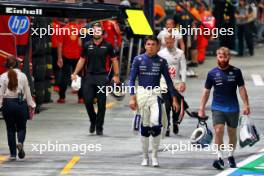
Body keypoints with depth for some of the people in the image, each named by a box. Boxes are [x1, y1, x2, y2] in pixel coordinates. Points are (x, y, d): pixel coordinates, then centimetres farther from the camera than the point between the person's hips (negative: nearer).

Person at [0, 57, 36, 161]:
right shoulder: (22, 76, 0)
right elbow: (27, 92, 3)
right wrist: (31, 105, 10)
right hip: (21, 103, 0)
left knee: (10, 129, 8)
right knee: (21, 127, 13)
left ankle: (13, 154, 8)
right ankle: (20, 143, -19)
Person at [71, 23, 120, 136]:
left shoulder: (107, 46, 2)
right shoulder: (87, 46, 8)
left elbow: (114, 60, 6)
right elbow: (82, 60, 14)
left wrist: (116, 75, -1)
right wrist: (75, 74, 7)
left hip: (102, 77, -2)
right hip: (89, 76, 2)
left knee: (101, 103, -1)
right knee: (87, 100, -4)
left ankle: (99, 127, 9)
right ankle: (93, 121, 21)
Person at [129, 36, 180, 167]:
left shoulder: (161, 62, 3)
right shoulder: (138, 60, 1)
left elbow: (168, 81, 8)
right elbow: (132, 79, 3)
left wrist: (174, 98, 3)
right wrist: (132, 97, -6)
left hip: (155, 94, 0)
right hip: (142, 93, 0)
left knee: (156, 124, -15)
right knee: (144, 126, 5)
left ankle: (155, 155, -2)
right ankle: (145, 157, 16)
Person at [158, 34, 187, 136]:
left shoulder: (180, 53, 2)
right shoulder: (160, 54, 4)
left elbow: (183, 68, 0)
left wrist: (183, 82, -11)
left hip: (176, 84, 0)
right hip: (165, 84, 0)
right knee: (167, 107, -7)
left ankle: (175, 123, 31)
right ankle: (167, 127, -2)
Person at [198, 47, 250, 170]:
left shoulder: (236, 72, -1)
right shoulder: (212, 73, 1)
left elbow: (242, 89, 2)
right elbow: (206, 91, 6)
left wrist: (246, 105, -4)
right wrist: (202, 108, 3)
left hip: (233, 108, 1)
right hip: (217, 108, -1)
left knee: (232, 133, 10)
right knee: (218, 131, -15)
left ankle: (231, 156, 27)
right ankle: (219, 157, -14)